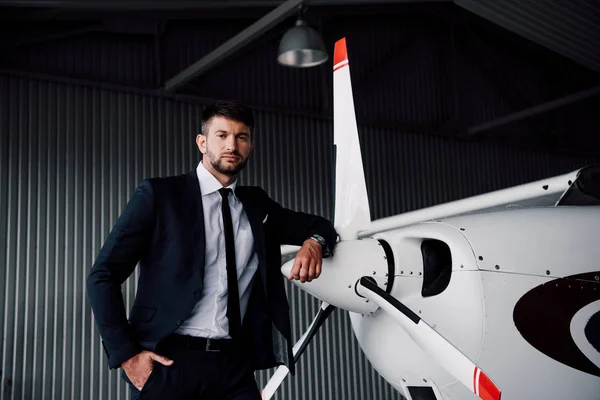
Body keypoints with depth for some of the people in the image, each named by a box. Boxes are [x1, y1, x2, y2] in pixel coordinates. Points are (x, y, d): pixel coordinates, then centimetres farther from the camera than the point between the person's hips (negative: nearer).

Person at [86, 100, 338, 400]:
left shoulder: (257, 205, 12)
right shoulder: (159, 195, -1)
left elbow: (318, 225, 22)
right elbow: (102, 276, -3)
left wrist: (314, 242, -2)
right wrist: (125, 354, -9)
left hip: (236, 365, 4)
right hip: (169, 363, -3)